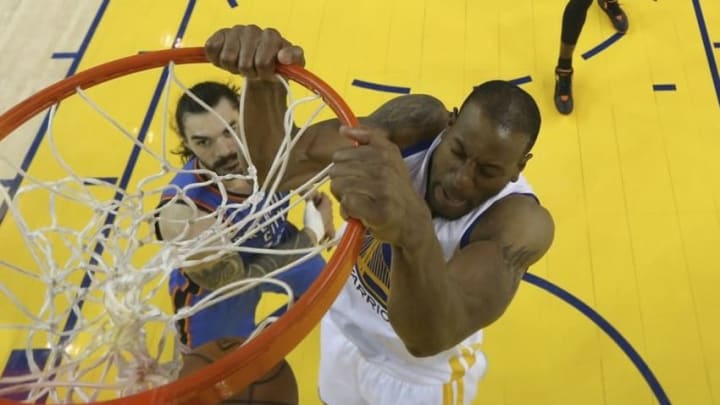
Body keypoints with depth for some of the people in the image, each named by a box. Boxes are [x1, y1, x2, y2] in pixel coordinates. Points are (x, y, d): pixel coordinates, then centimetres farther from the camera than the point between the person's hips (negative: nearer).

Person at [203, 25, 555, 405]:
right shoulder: (418, 122, -27)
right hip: (346, 328, 4)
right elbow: (282, 163, -33)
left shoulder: (522, 223, -35)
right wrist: (263, 81, -54)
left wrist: (413, 230, -74)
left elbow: (430, 336, -53)